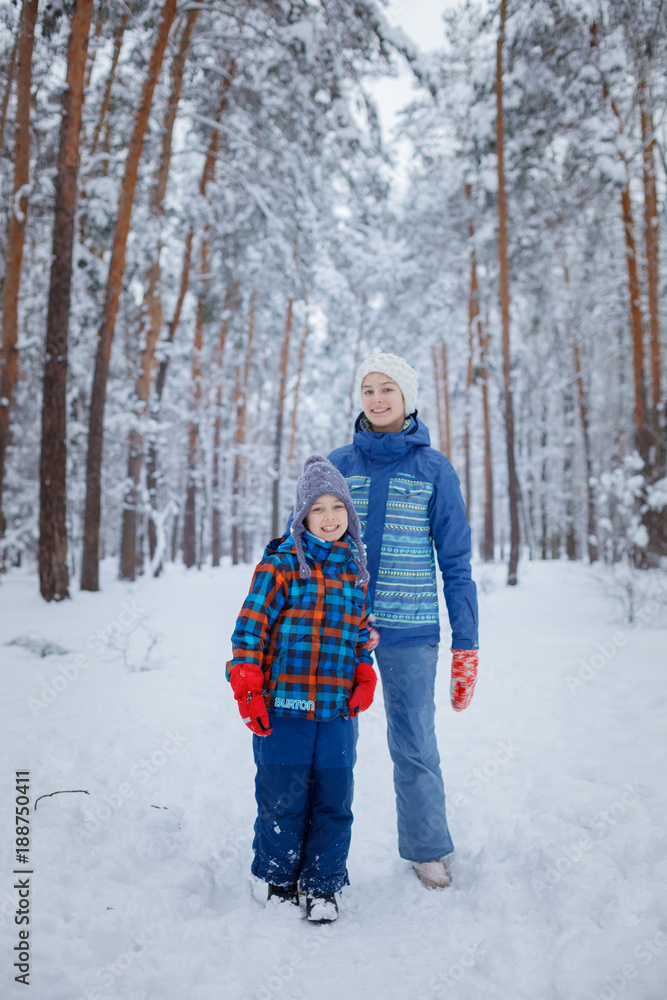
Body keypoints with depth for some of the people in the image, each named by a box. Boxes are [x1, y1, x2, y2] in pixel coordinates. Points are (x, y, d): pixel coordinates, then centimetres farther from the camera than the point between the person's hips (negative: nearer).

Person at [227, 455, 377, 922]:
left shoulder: (356, 571, 10)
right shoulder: (280, 565, -6)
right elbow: (250, 627, -7)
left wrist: (364, 682, 5)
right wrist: (247, 691, -10)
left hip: (337, 711, 4)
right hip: (283, 707, -4)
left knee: (334, 801, 8)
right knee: (282, 798, 6)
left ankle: (323, 885, 26)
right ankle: (280, 879, 28)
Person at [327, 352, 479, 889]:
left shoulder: (434, 468, 1)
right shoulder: (339, 463, 5)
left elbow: (455, 559, 2)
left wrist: (466, 643, -2)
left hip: (410, 630, -1)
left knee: (415, 745, 7)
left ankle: (427, 848, 28)